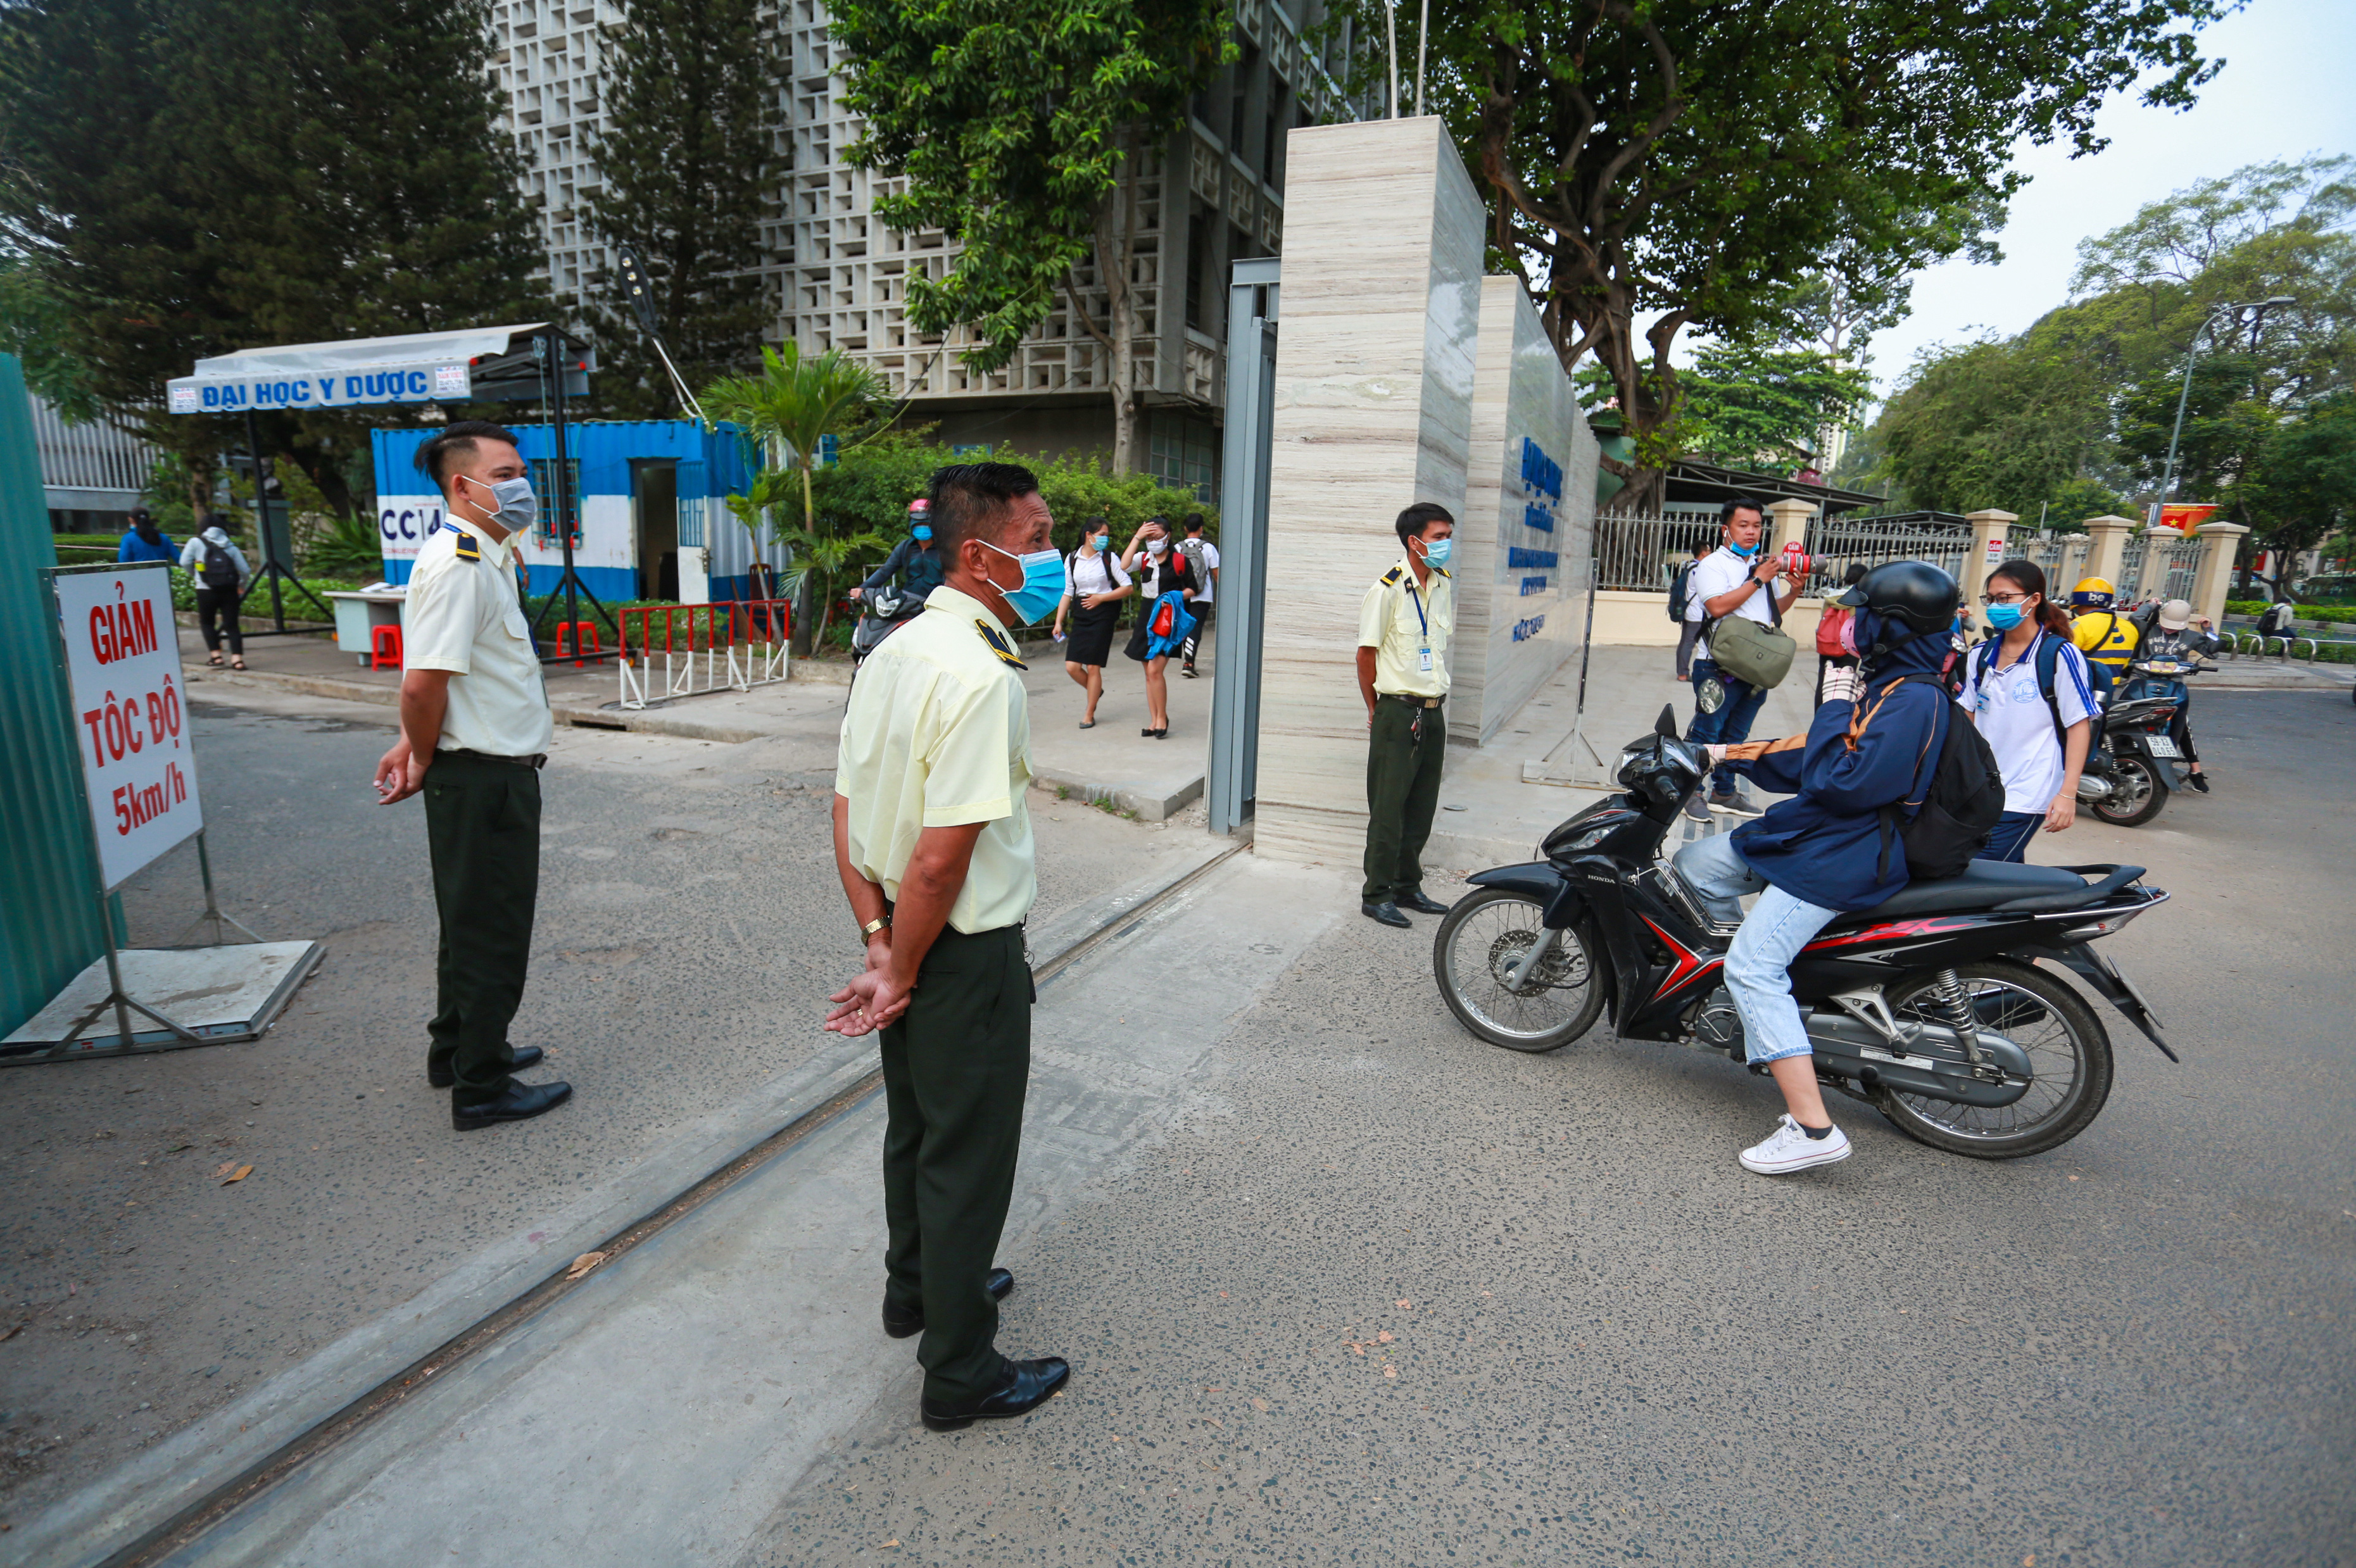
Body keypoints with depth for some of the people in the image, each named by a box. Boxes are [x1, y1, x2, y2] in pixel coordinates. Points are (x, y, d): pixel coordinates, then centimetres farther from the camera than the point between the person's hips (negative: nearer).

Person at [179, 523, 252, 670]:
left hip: (206, 590, -1)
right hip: (229, 590, 1)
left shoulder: (196, 542, 6)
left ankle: (215, 654, 8)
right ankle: (237, 657, -9)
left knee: (207, 622, 16)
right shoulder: (231, 547, 9)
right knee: (232, 624, 2)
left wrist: (195, 575, 21)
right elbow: (245, 571, 5)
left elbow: (185, 563, 2)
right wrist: (241, 585, 24)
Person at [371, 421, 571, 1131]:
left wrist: (415, 748, 11)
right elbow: (424, 683, -24)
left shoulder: (485, 556, 14)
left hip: (498, 774, 10)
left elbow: (427, 682, 19)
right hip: (482, 777, -10)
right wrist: (424, 757, -8)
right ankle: (481, 1089, 14)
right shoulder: (458, 564, -19)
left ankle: (457, 1051, 38)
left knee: (473, 924, 21)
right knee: (491, 932, 1)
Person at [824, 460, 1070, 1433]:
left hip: (907, 939, 9)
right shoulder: (981, 677, -25)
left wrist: (880, 944, 0)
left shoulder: (895, 650, 4)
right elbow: (941, 858, -27)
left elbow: (847, 815, 4)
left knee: (914, 1127, 26)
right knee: (967, 1160, 8)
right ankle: (960, 1375, 29)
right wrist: (903, 973, -14)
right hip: (968, 953, -9)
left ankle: (917, 1289, 50)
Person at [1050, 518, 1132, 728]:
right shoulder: (1072, 559, 5)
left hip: (1103, 614, -3)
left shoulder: (1109, 558, -4)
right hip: (1081, 614, 3)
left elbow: (1129, 587, -6)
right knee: (1072, 666, -4)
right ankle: (1096, 691, 27)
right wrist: (1059, 622, 5)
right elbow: (1067, 593, 9)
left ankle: (1089, 715, 12)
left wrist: (1100, 598, -10)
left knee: (1093, 666, -2)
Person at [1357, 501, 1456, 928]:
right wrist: (1377, 711, -1)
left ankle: (1408, 888, 26)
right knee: (1389, 809, 0)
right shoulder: (1388, 590, -13)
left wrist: (1438, 701, 17)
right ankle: (1377, 895, 11)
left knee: (1421, 809, 13)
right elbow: (1366, 655, -8)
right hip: (1398, 712, -7)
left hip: (1433, 712, 7)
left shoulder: (1444, 585, 10)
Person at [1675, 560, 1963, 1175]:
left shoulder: (1913, 698, -20)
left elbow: (1845, 783, -28)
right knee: (1694, 865, 15)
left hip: (1839, 856, -11)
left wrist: (1831, 719, -13)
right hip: (1811, 834, 11)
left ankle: (1813, 1128, -17)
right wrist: (1725, 754, 20)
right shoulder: (1885, 685, 13)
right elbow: (1810, 758, 21)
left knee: (1752, 967, -18)